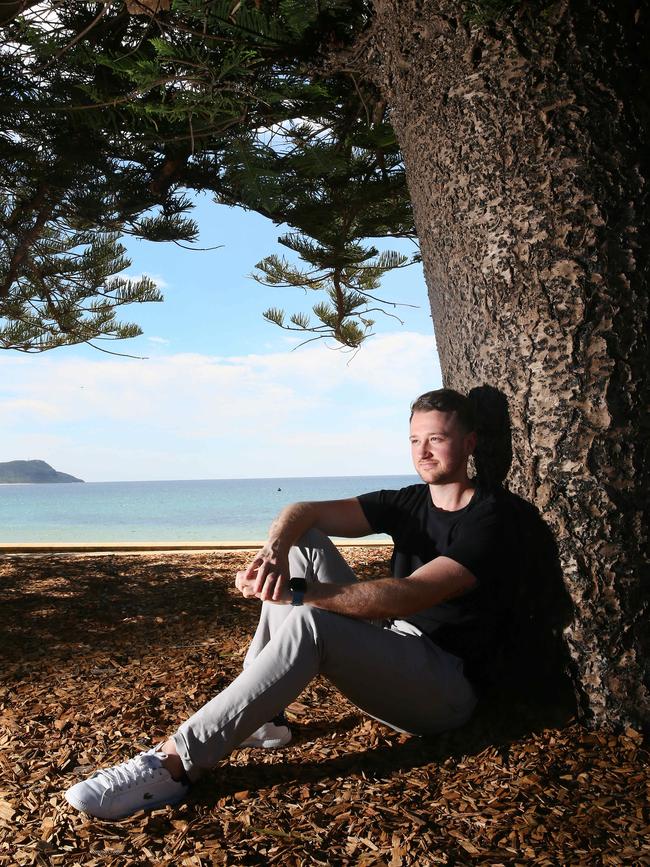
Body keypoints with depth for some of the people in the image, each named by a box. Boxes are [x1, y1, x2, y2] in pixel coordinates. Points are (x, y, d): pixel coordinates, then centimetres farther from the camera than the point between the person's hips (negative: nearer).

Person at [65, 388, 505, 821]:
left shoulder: (485, 520, -12)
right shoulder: (408, 503, 9)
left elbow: (411, 595, -28)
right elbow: (303, 511, -3)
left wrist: (296, 593, -32)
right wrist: (274, 553, -27)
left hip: (447, 688, -7)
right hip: (389, 651, 8)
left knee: (308, 624, -33)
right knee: (302, 542, -3)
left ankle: (175, 765, -29)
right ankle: (259, 713, -8)